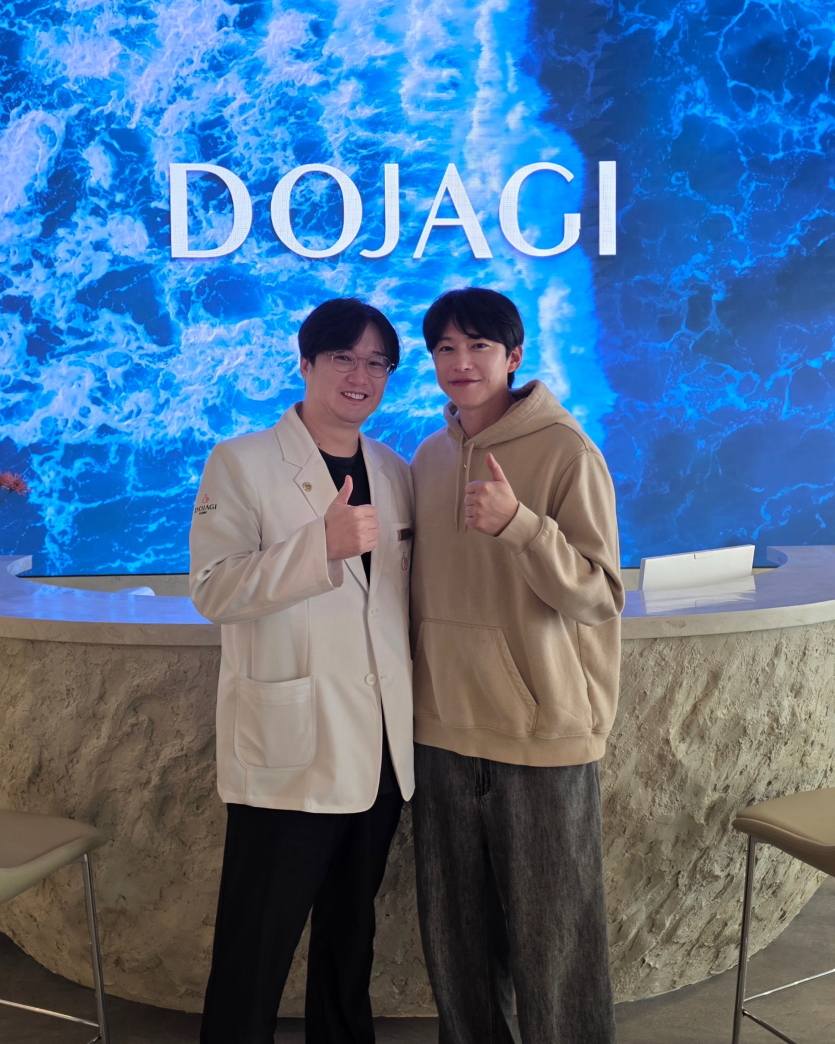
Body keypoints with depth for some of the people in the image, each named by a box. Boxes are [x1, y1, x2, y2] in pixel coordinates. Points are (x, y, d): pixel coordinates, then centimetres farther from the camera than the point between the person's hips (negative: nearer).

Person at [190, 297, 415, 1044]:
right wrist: (323, 545, -23)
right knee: (257, 952, 4)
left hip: (380, 750, 5)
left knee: (350, 935, 20)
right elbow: (213, 590, -14)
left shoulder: (396, 472, 11)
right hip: (289, 750, -5)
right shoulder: (242, 463, -4)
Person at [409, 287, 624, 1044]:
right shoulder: (429, 457, 7)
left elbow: (599, 596, -14)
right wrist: (416, 698, 12)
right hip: (444, 731, 6)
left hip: (544, 734, -5)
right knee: (454, 937, 18)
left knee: (550, 940, 8)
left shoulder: (565, 453, -10)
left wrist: (516, 523, -28)